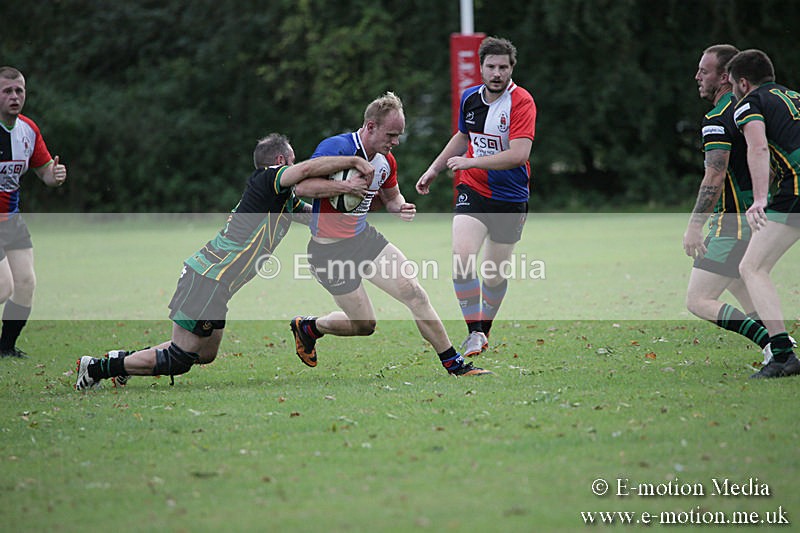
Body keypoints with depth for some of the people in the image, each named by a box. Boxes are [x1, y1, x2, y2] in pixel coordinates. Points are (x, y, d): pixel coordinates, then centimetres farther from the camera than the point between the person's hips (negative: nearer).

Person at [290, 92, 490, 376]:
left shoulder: (386, 161, 2)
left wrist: (401, 208, -4)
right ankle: (307, 326, 26)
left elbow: (391, 196, 20)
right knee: (365, 324, -2)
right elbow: (302, 187, -25)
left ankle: (454, 363, -1)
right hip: (330, 251, -7)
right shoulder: (336, 147, -21)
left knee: (414, 293, -7)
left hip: (364, 237, 7)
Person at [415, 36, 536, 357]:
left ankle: (484, 329, 31)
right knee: (462, 259, -19)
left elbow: (519, 154, -26)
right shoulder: (470, 97, 2)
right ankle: (474, 333, -11)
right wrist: (434, 169, 25)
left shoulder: (522, 102, -16)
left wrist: (470, 162, -27)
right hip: (472, 191, 3)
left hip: (511, 199, -3)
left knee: (495, 275, 7)